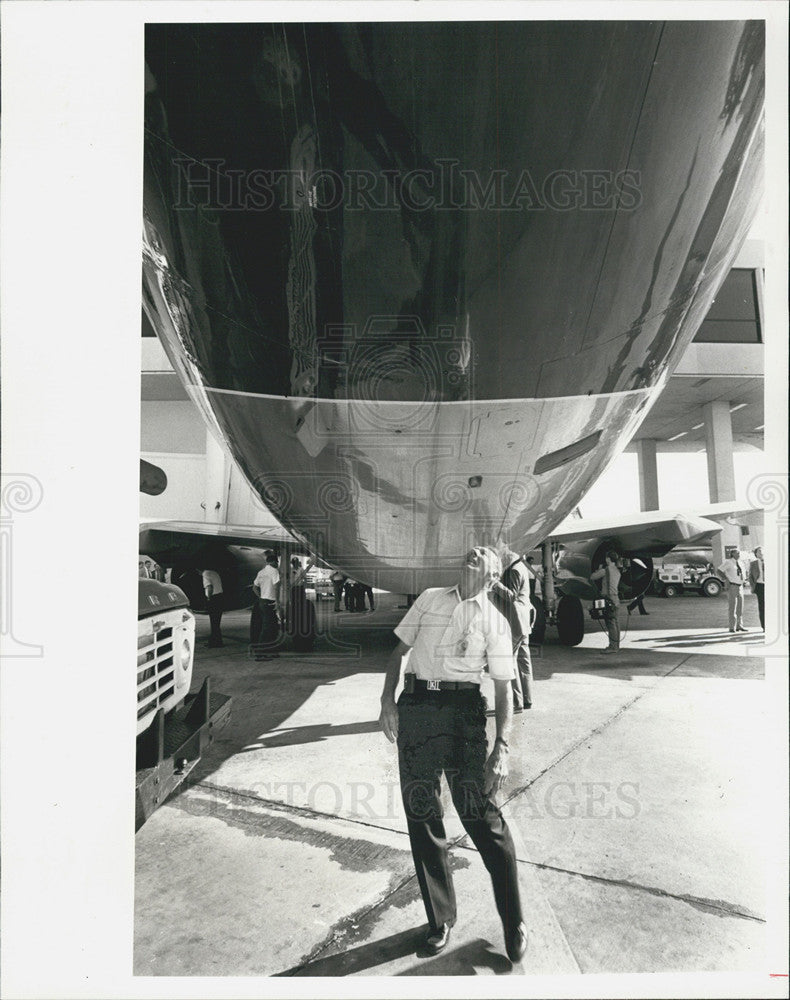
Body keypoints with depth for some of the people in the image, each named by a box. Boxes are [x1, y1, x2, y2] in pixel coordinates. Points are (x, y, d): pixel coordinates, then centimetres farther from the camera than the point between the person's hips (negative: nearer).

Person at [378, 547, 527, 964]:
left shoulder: (494, 621, 6)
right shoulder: (430, 599, 12)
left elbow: (503, 689, 3)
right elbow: (399, 651, 13)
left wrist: (501, 746, -7)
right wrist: (388, 701, 1)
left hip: (464, 711, -2)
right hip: (415, 707, 3)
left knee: (482, 817, -2)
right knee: (421, 817, 10)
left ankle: (514, 924, 19)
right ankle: (440, 918, 30)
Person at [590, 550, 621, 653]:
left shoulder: (606, 570, -10)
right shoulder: (617, 571, 15)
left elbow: (592, 577, -4)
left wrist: (598, 570, 14)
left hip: (609, 599, -8)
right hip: (616, 599, 8)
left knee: (611, 624, -8)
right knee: (616, 623, 10)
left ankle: (612, 646, -8)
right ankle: (616, 646, 15)